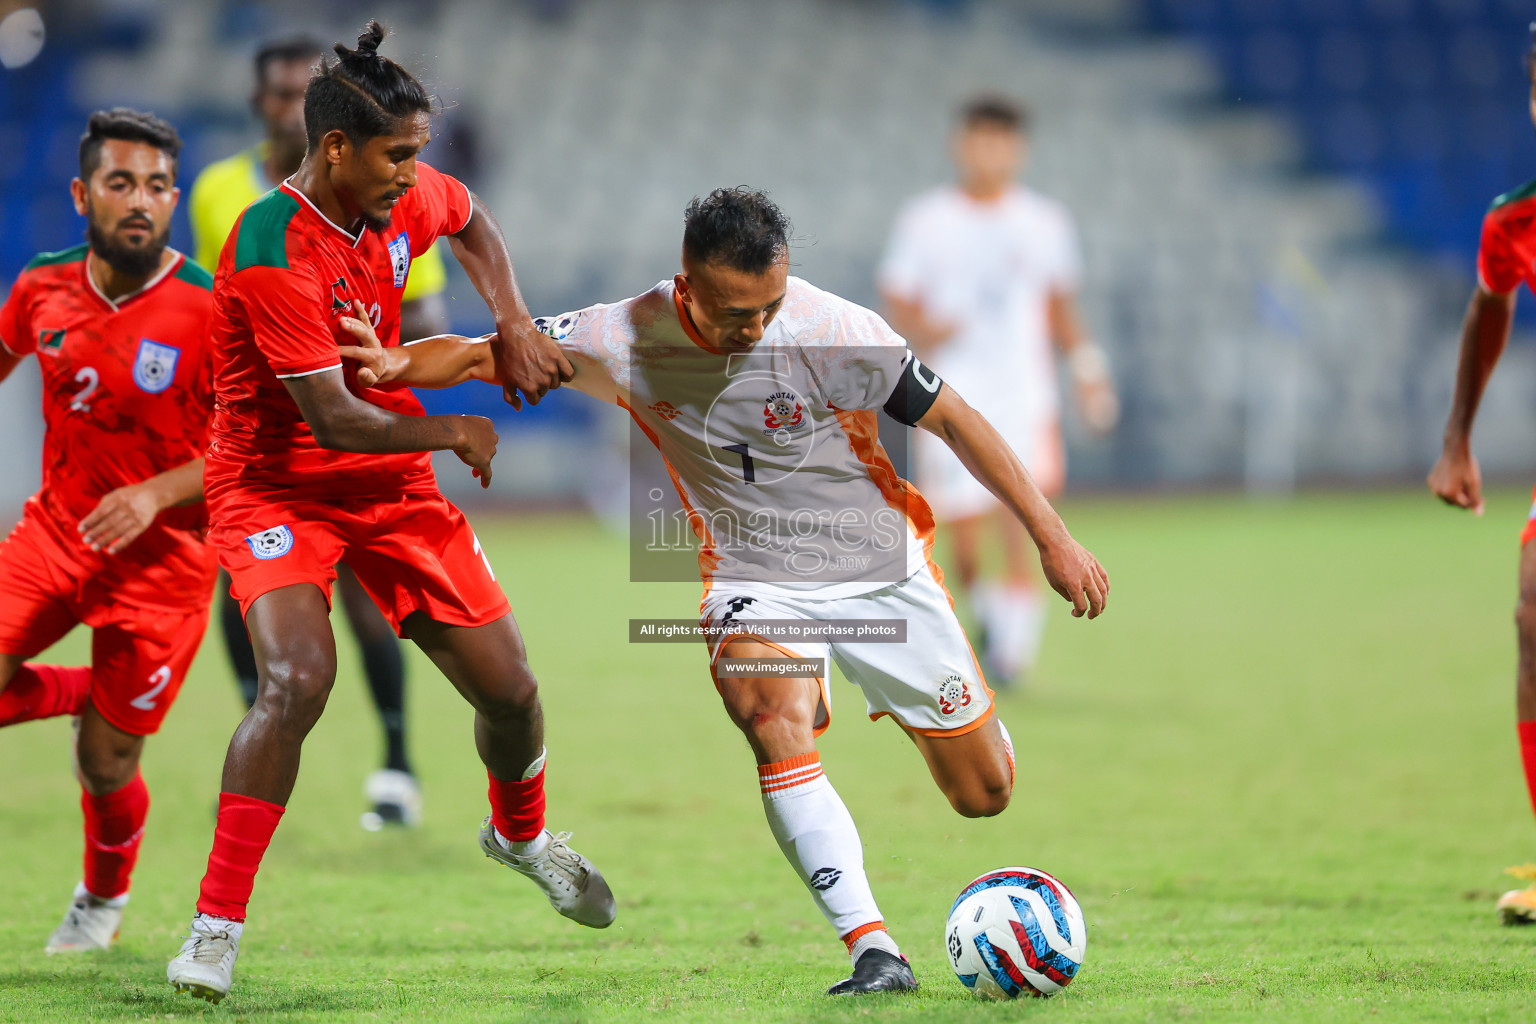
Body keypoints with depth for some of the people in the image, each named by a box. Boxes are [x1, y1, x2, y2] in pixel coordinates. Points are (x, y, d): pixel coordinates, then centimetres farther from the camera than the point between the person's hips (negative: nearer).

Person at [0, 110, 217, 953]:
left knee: (105, 764, 0)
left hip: (162, 556, -4)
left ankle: (104, 900, 32)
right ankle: (88, 696, 16)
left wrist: (154, 494, -25)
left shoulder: (210, 311, -17)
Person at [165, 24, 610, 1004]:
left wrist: (513, 318, 3)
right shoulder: (273, 255, -29)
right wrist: (456, 434, -12)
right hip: (277, 487, -6)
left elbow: (473, 221, 20)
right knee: (297, 679, -30)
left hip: (391, 481, 6)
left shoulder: (406, 195, -7)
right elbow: (335, 420, -27)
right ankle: (216, 926, -20)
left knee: (510, 689, 7)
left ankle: (521, 831, 42)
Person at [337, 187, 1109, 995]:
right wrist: (398, 364, -32)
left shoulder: (835, 332, -23)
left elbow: (953, 419, -12)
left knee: (985, 794, 7)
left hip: (882, 569, 0)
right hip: (755, 583, 0)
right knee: (772, 718, -33)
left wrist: (1052, 537, -10)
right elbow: (483, 356, -10)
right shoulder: (627, 340, -18)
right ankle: (874, 952, -31)